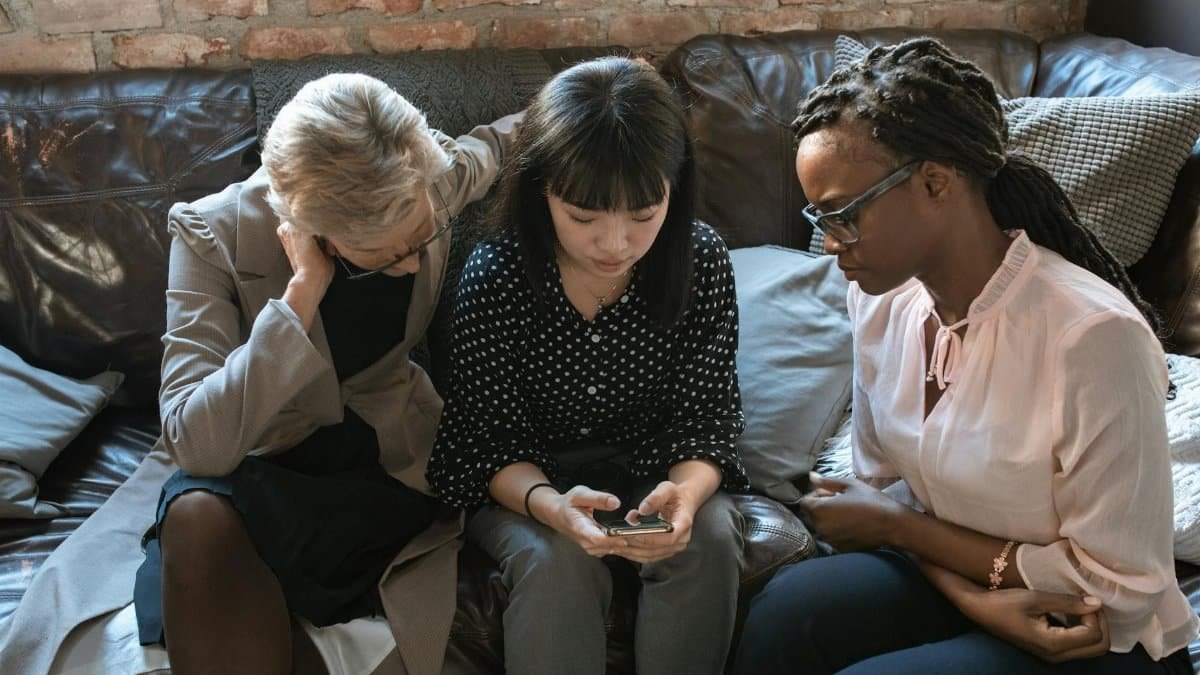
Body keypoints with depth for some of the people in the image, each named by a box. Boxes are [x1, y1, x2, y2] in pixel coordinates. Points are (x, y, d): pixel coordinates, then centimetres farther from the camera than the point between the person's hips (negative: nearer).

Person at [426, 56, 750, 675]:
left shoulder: (703, 263, -15)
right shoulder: (493, 278, -19)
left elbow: (706, 416, -9)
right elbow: (492, 440, -13)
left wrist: (686, 492, -32)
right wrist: (547, 503, -36)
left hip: (652, 472, 2)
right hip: (527, 483, -1)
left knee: (708, 537, -25)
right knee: (557, 558, -30)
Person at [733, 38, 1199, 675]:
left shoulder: (1094, 334, -26)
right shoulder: (880, 298, -7)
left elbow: (1117, 590, -19)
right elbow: (883, 483, 3)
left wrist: (893, 525, -15)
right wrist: (975, 598, -16)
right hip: (951, 579, 5)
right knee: (788, 609, -24)